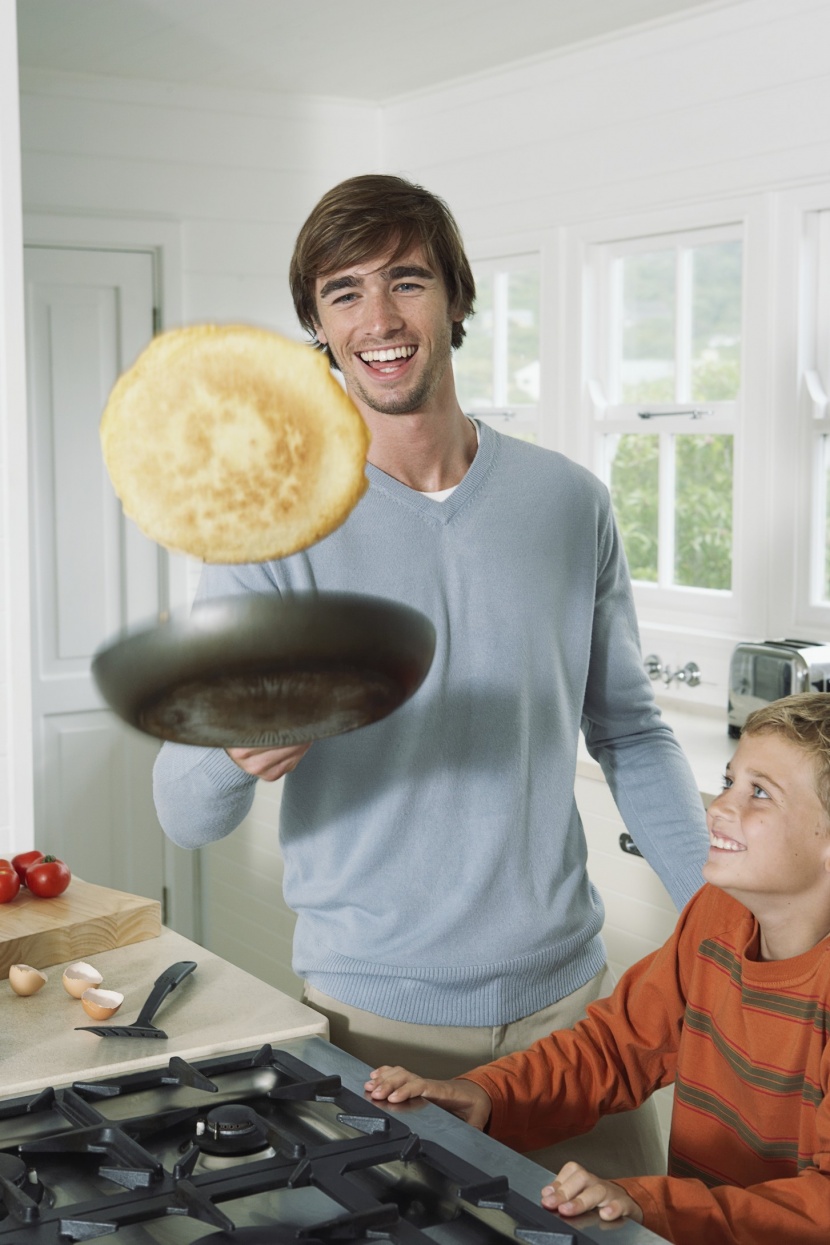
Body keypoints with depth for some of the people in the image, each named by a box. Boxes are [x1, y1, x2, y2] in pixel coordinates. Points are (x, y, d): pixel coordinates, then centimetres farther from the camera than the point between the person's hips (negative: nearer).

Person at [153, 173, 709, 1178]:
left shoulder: (569, 503, 0)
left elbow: (629, 734, 10)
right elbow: (187, 817, -12)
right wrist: (236, 752, -34)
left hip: (567, 991, 3)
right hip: (375, 1013, -2)